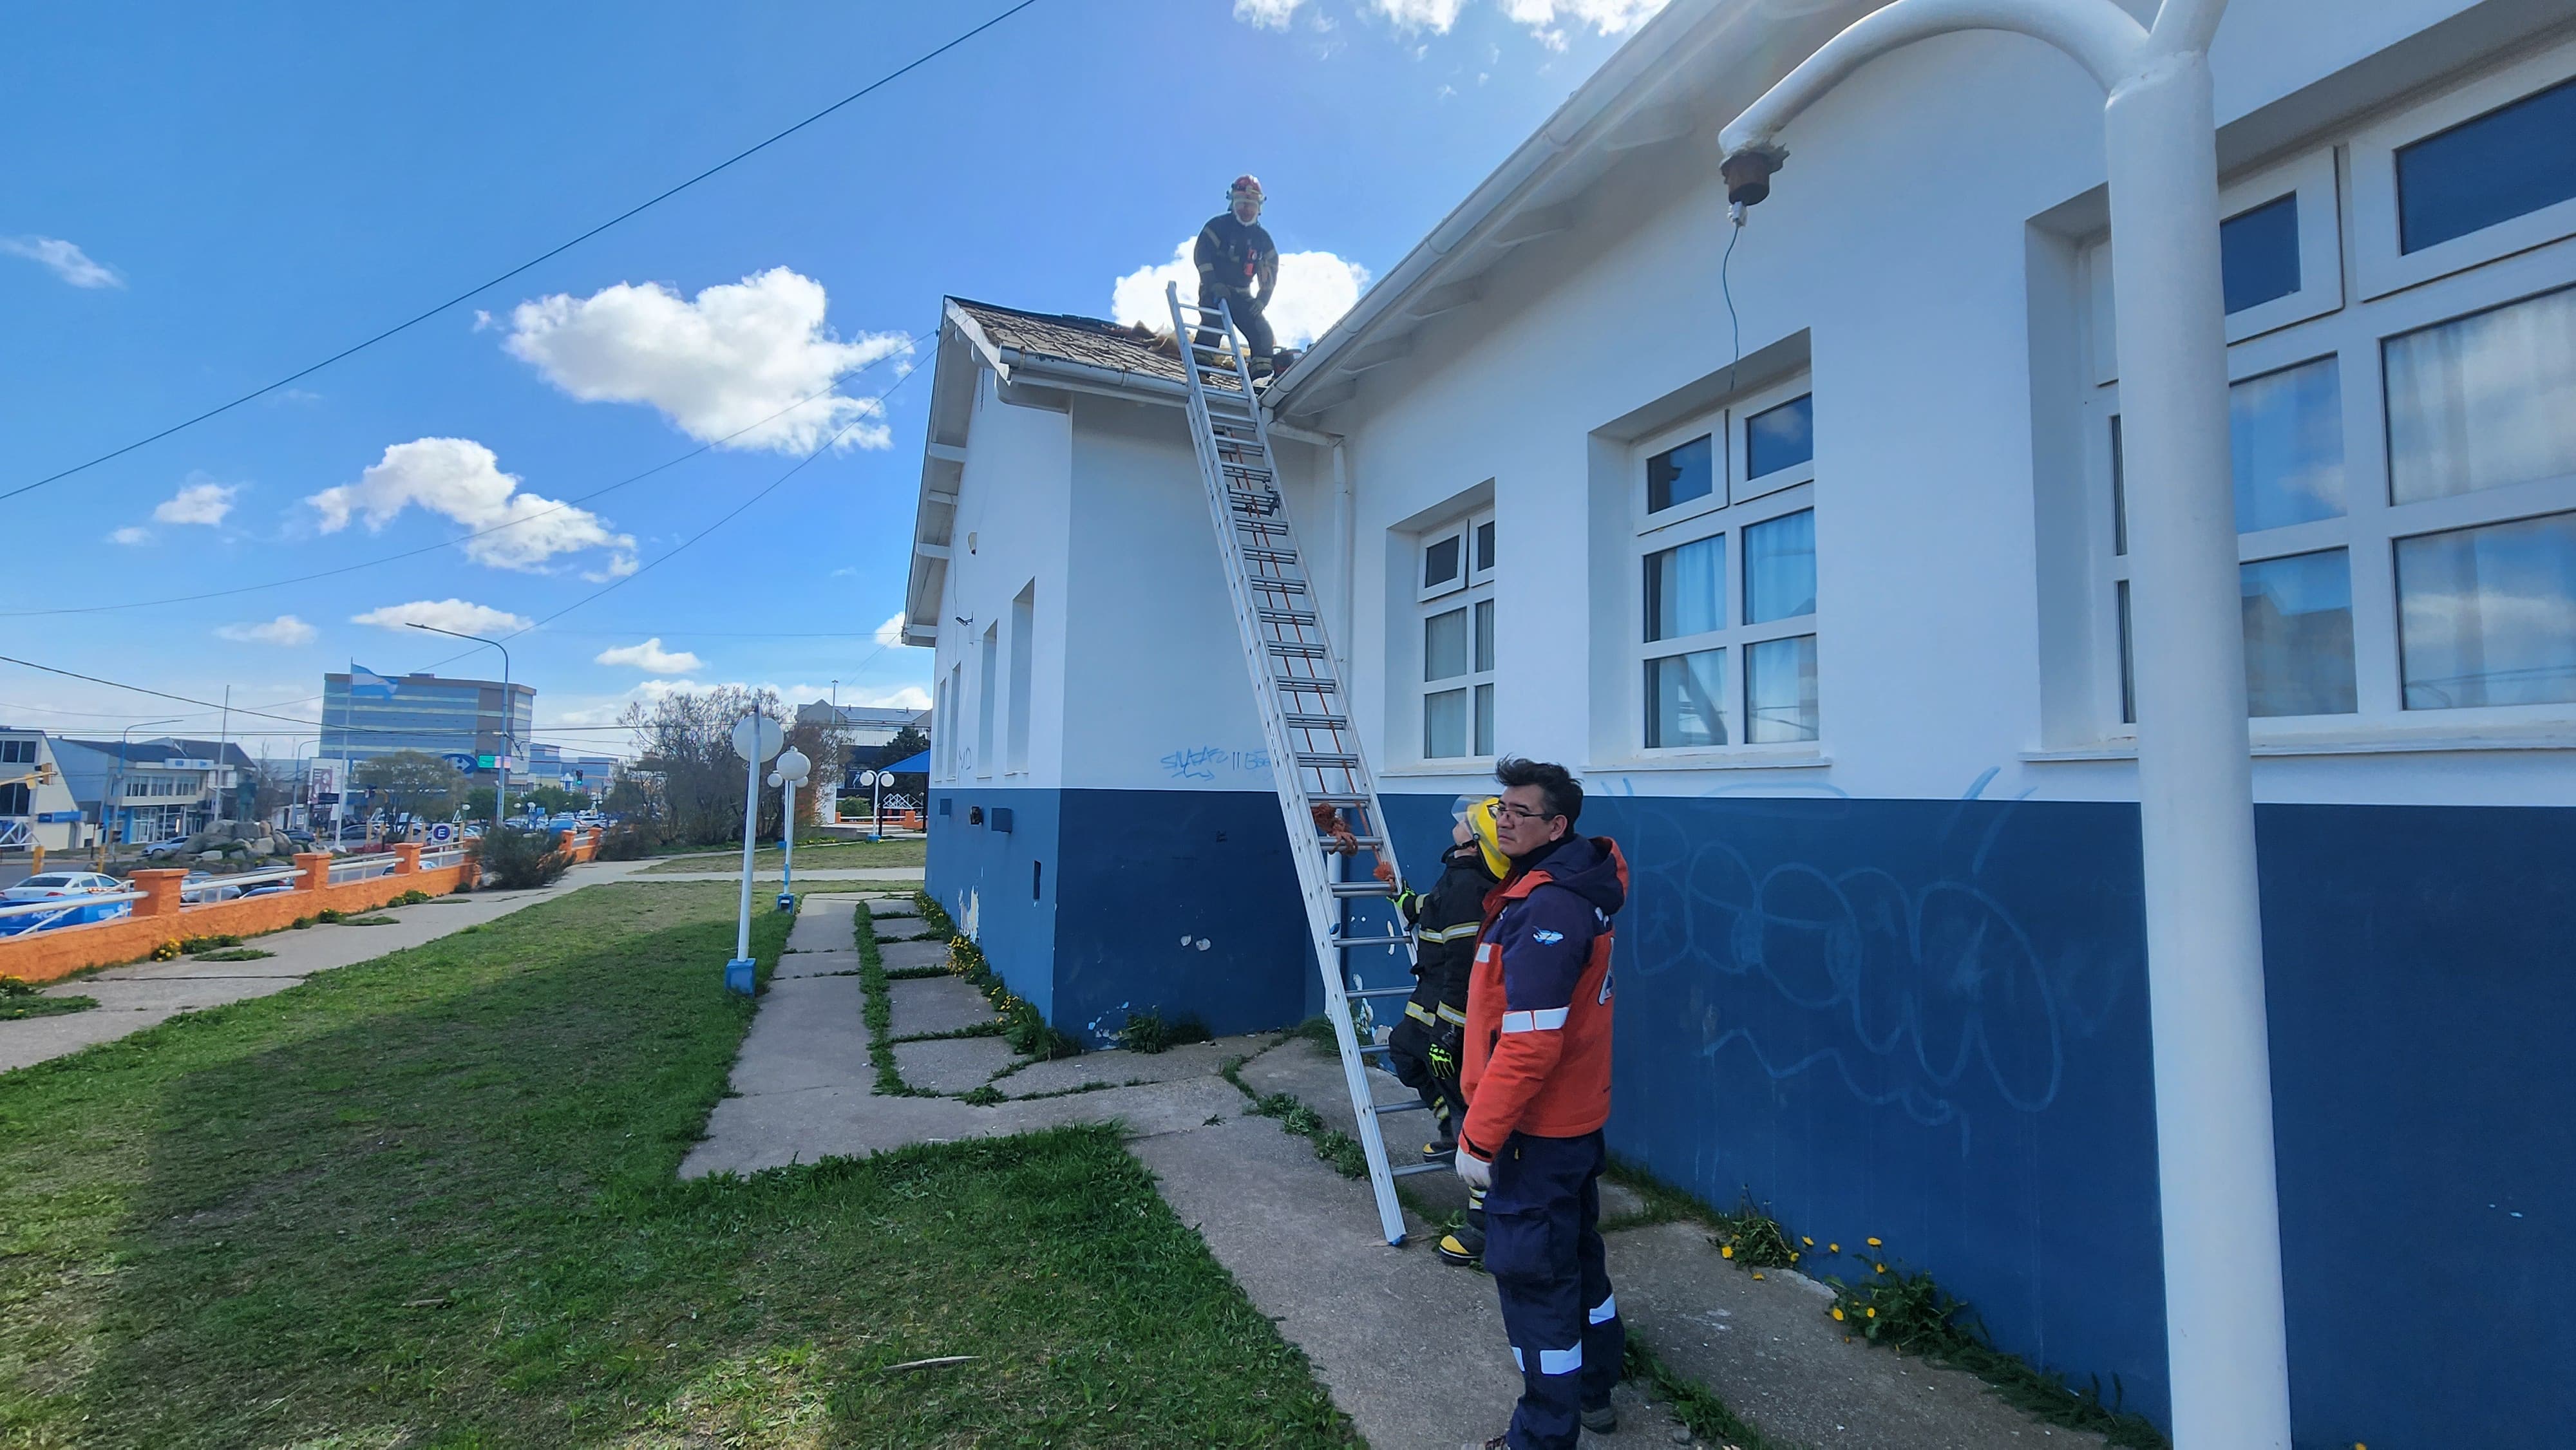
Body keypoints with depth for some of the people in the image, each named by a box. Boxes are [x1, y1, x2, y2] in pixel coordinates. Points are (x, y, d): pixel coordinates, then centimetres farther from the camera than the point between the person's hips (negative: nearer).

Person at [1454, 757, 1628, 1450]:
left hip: (1538, 1131, -10)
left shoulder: (1547, 911, -27)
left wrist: (1480, 1137, -22)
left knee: (1532, 1271, 6)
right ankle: (1593, 1391, 43)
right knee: (1575, 1254, 24)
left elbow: (1530, 1043, -29)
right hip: (1575, 1120, 10)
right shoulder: (1579, 886, 2)